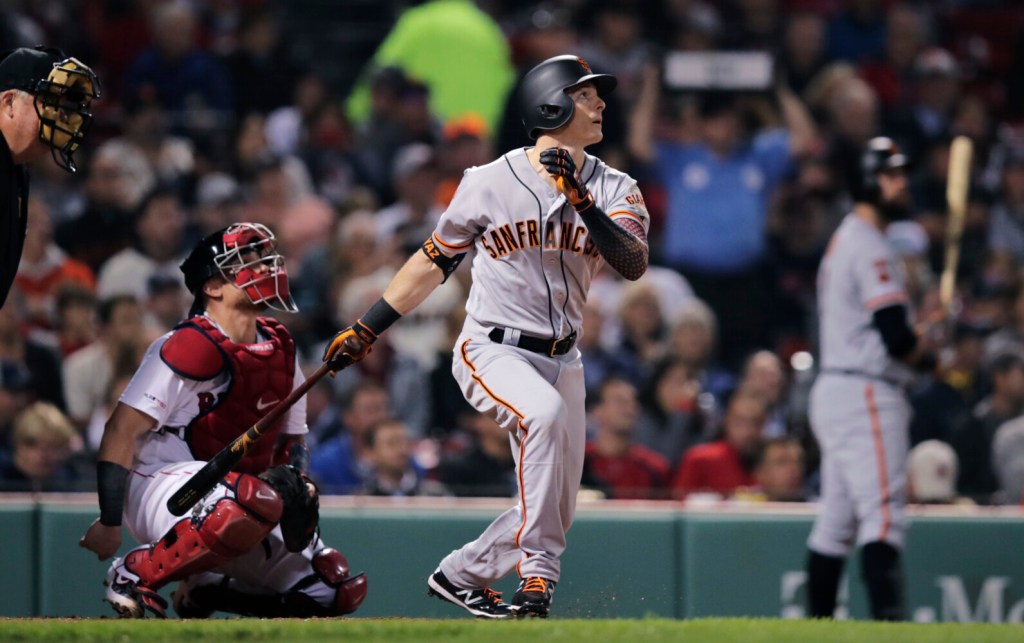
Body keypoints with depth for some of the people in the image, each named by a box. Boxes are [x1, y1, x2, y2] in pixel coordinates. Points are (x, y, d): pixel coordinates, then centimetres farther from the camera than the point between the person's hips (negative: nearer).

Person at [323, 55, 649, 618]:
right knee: (545, 411, -36)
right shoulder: (490, 183, -7)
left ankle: (460, 576, 28)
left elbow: (633, 265, -17)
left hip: (561, 359, 5)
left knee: (555, 512, 5)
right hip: (492, 352, -5)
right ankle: (538, 574, -35)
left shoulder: (613, 189, 0)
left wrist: (582, 204, -30)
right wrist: (365, 332, 6)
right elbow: (434, 262, 5)